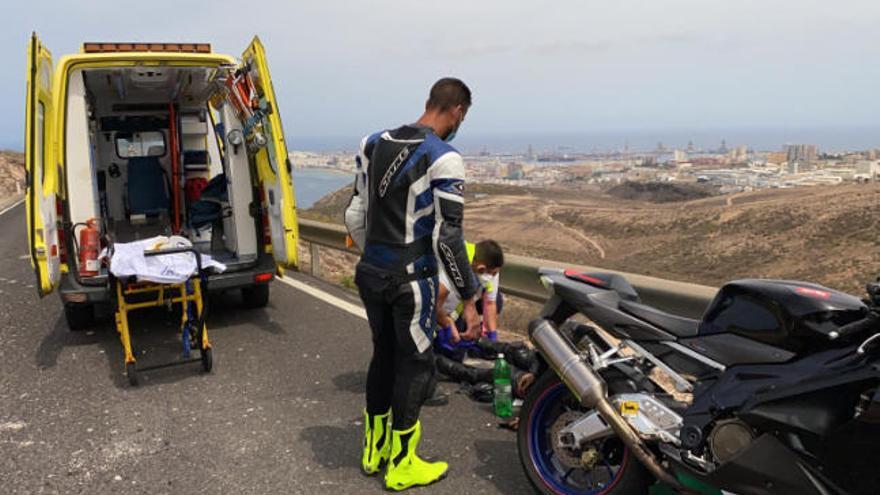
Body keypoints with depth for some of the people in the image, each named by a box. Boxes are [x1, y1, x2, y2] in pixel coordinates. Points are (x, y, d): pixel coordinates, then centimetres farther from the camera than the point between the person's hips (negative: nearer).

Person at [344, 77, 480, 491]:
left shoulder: (373, 144, 6)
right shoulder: (444, 159, -15)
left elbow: (355, 215, 10)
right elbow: (447, 238, -18)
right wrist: (468, 299, -11)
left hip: (370, 275, 7)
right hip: (411, 281, -7)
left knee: (383, 355, 20)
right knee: (415, 365, 8)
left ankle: (374, 449, 33)